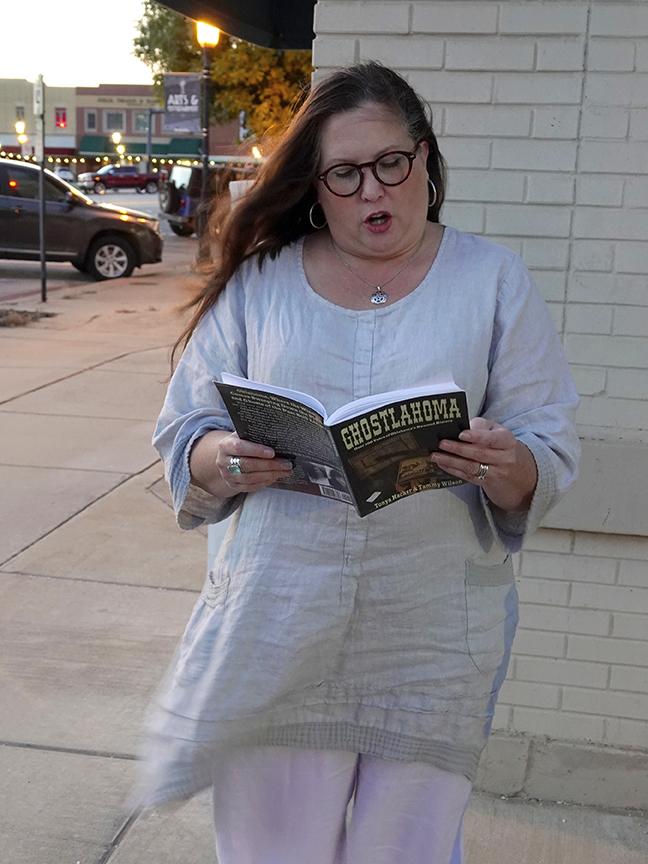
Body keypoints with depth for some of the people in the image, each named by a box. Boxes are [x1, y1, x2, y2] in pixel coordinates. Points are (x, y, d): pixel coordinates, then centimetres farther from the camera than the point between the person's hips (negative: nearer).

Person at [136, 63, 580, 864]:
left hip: (435, 641, 0)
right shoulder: (258, 280, 5)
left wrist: (507, 469, -23)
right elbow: (182, 431, 6)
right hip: (274, 629, 1)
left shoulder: (494, 280, 2)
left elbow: (553, 456, 0)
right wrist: (219, 461, -17)